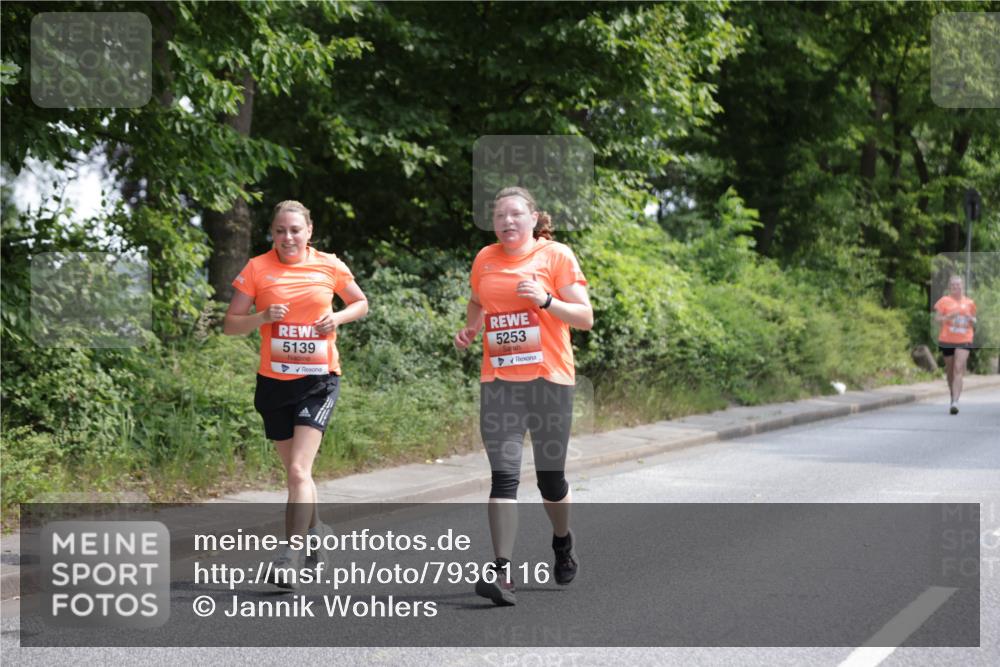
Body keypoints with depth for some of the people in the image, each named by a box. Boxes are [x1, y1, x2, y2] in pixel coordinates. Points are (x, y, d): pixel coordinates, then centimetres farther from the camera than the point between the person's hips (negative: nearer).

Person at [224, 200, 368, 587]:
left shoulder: (330, 266, 0)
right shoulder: (257, 269, -1)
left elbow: (361, 303, 15)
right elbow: (230, 325, 1)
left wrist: (338, 317, -6)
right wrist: (263, 317, -18)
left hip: (319, 380, -2)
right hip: (274, 381, 2)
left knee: (298, 470, -16)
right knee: (295, 470, 15)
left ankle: (290, 559, -18)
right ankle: (315, 532, 39)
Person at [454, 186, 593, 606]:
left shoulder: (556, 255, -2)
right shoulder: (485, 259, 10)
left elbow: (585, 318, -5)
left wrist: (546, 300, -21)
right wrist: (470, 329, 9)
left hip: (549, 380, -2)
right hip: (498, 382, 2)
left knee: (550, 476, 7)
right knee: (503, 475, -9)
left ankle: (563, 542, 37)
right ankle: (502, 572, -14)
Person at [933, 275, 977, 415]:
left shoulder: (969, 302, 10)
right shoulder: (944, 301, 2)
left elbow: (974, 322, 20)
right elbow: (936, 319, -1)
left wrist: (971, 320, -3)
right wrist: (949, 316, -17)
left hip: (964, 341, 0)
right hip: (947, 340, 0)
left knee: (959, 369, -15)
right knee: (950, 371, 11)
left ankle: (955, 402, -22)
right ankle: (953, 396, 33)